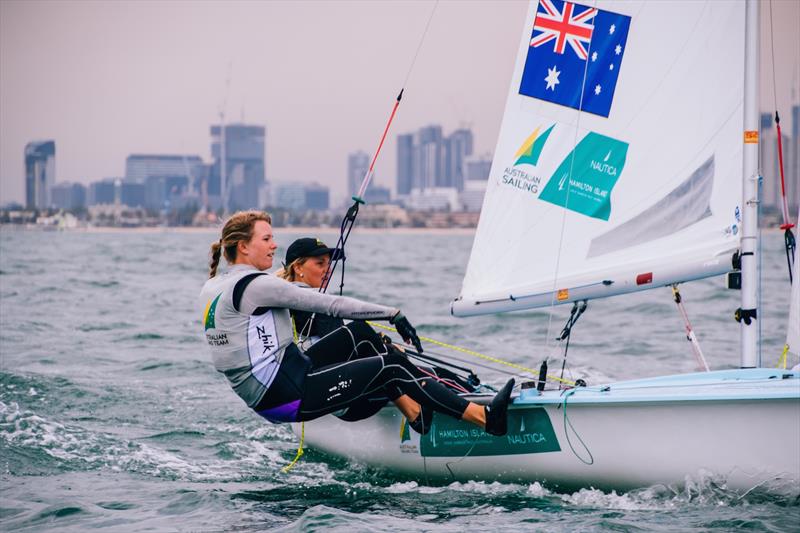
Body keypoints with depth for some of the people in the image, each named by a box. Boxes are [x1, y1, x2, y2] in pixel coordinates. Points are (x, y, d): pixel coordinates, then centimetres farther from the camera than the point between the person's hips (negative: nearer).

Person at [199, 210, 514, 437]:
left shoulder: (210, 289, 12)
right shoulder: (254, 286, -16)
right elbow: (330, 304, -15)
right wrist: (392, 314, -10)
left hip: (263, 399, 10)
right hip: (288, 394, -10)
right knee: (392, 366, -11)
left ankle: (412, 410, 11)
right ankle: (486, 418, -13)